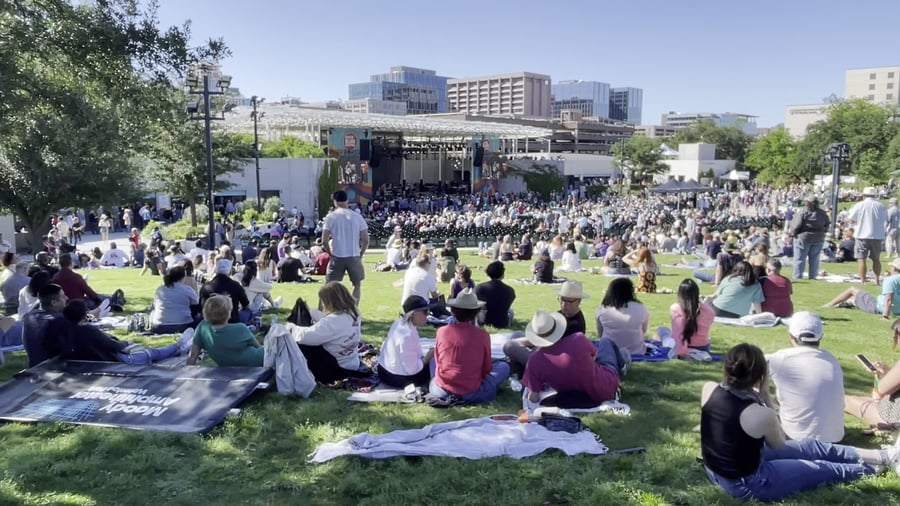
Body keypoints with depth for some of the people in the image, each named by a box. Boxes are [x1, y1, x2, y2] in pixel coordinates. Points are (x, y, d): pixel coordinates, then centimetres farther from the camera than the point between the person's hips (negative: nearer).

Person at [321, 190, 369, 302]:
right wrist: (360, 255, 11)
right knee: (357, 284, 19)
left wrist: (331, 254, 9)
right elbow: (365, 240, -1)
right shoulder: (357, 216, 2)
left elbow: (324, 241, -6)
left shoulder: (331, 216, -2)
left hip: (337, 257, -1)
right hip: (354, 256, 1)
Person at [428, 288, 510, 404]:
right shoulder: (482, 335, -12)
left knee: (432, 360, 31)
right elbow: (486, 369, 0)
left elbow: (438, 361, 8)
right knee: (503, 366, 18)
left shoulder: (441, 331, -7)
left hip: (440, 392, 1)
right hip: (472, 394, -1)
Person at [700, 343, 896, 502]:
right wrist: (766, 396, -14)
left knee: (812, 447, 19)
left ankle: (885, 456, 33)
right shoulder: (761, 415, -29)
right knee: (822, 469, 16)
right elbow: (779, 445, -5)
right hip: (746, 484, -6)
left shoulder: (708, 390, -14)